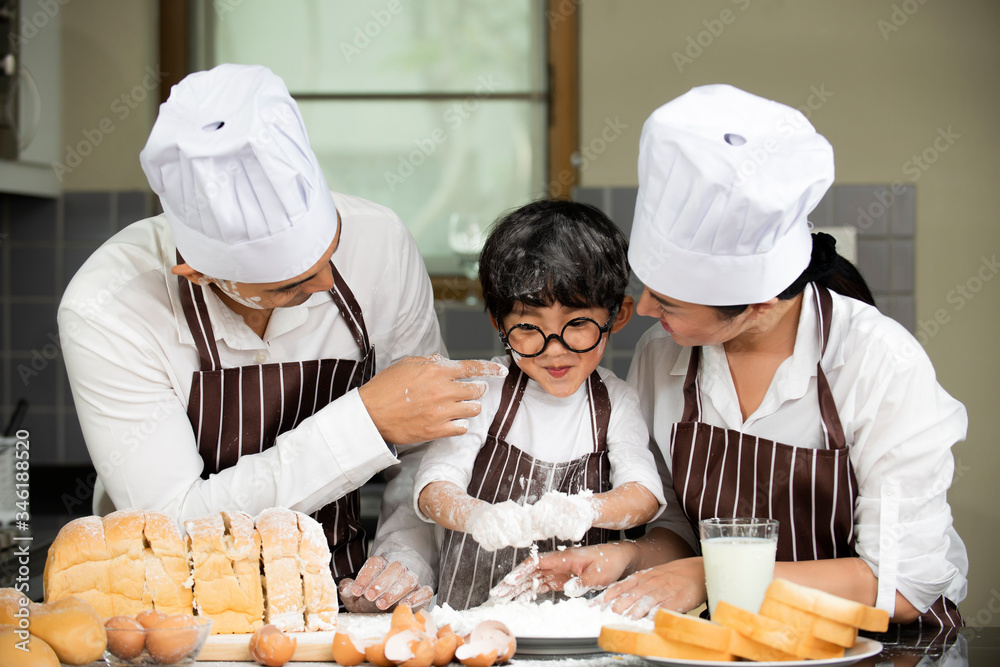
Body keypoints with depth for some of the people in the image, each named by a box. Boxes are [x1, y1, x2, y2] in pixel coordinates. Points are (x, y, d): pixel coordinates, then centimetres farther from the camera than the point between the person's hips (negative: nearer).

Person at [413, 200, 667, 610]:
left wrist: (586, 510, -27)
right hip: (473, 605, 3)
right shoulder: (484, 391, 0)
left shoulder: (615, 403, 6)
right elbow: (433, 487, -7)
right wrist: (477, 516, -29)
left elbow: (645, 495, -5)